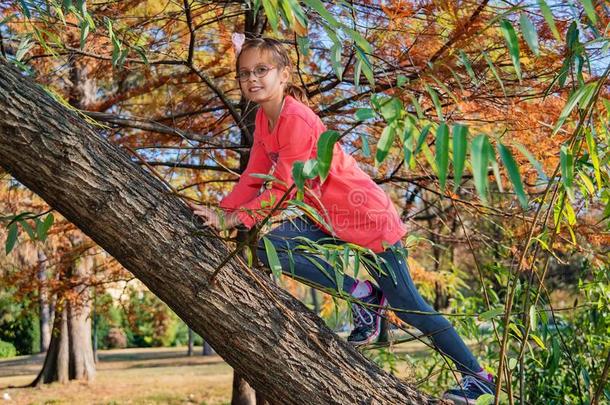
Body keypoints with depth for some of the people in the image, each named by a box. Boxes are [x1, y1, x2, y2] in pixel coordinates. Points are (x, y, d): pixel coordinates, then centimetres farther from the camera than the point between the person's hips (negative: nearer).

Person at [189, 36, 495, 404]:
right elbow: (254, 179, 4)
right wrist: (220, 212, -9)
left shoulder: (296, 120, -23)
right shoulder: (264, 118, 4)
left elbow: (283, 188, -28)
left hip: (367, 215, -8)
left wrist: (232, 220, -29)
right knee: (267, 248, -9)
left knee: (407, 304, -3)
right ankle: (361, 295, -1)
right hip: (328, 219, 9)